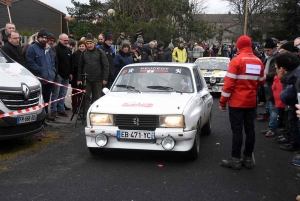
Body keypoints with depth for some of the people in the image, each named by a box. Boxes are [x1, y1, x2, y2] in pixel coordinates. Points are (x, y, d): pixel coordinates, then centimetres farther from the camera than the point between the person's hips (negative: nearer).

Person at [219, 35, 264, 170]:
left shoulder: (236, 61, -13)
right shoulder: (258, 62, 4)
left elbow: (229, 83, -15)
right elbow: (260, 82, 14)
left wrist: (222, 101, -8)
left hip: (237, 102, -5)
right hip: (251, 102, 5)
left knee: (237, 130, -1)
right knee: (250, 129, 10)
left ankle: (235, 159, 4)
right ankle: (248, 158, 17)